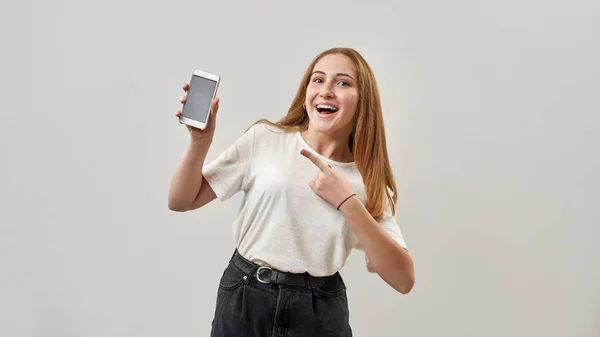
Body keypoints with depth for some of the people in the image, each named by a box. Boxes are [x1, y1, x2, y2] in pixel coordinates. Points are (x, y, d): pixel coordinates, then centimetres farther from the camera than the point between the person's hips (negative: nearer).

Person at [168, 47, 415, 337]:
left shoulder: (369, 182, -2)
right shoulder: (264, 139, -5)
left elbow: (403, 280, -11)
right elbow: (180, 202, -1)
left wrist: (347, 202, -18)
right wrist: (201, 141, -18)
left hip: (319, 313, 1)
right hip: (243, 299, 0)